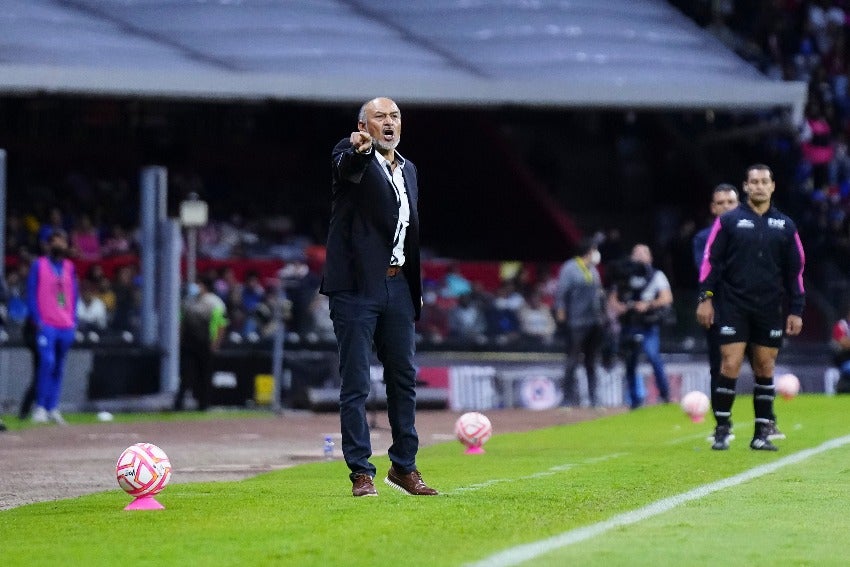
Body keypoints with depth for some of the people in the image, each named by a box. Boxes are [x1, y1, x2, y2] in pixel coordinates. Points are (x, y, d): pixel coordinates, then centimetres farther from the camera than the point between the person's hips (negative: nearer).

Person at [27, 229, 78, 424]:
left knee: (59, 368, 6)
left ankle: (53, 408, 10)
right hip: (46, 325, -5)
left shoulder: (69, 267, 15)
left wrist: (73, 321, 8)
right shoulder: (39, 265, 2)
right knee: (47, 361, -18)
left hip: (66, 326, 5)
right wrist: (37, 320, -10)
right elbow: (31, 293, -1)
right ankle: (40, 407, -14)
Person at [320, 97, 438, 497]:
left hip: (398, 286, 6)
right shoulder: (352, 156, -3)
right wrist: (359, 149, -51)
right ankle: (361, 472, 0)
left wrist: (418, 286, 18)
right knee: (355, 384, -4)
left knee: (404, 379, 11)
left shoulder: (408, 170, 18)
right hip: (356, 286, -6)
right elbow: (345, 167, -28)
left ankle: (404, 466, 23)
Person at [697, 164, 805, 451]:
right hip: (733, 306, -2)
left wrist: (796, 310, 8)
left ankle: (762, 433, 9)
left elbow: (795, 270, 12)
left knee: (765, 370, 4)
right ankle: (722, 430, 0)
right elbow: (710, 260, 2)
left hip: (769, 309, 2)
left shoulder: (785, 226, 10)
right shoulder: (728, 221, 3)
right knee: (730, 366, -8)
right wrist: (705, 298, -6)